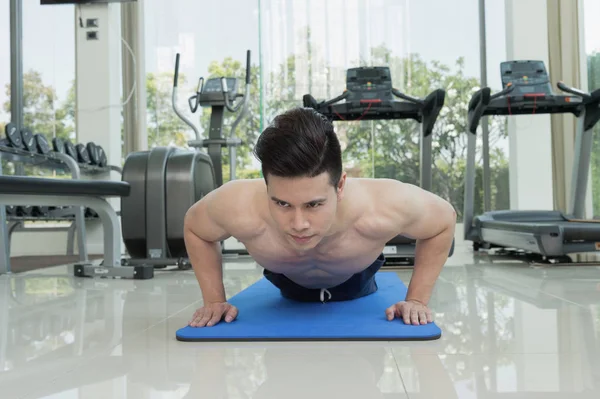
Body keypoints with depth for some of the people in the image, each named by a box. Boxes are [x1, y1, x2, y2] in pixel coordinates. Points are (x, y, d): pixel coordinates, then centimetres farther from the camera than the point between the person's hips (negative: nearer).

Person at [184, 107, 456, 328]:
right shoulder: (240, 209, -46)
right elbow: (194, 227, -19)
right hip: (290, 288, 0)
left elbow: (444, 220, -23)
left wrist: (417, 299, -25)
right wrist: (214, 300, -22)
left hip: (355, 284, 0)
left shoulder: (383, 209, -48)